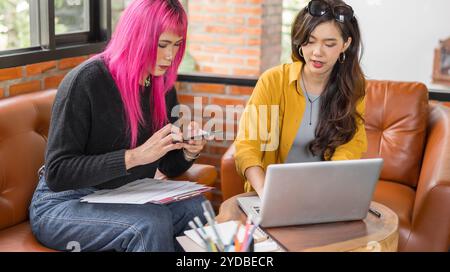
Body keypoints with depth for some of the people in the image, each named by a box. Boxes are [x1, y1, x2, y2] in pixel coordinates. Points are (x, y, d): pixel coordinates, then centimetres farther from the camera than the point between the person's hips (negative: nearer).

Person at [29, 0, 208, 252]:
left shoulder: (162, 86, 2)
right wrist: (135, 156, -29)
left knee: (197, 208, -21)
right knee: (151, 222, -32)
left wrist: (189, 152, -12)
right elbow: (56, 174, -21)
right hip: (64, 204, -6)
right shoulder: (87, 80, -18)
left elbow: (170, 167, 12)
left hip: (126, 201, 6)